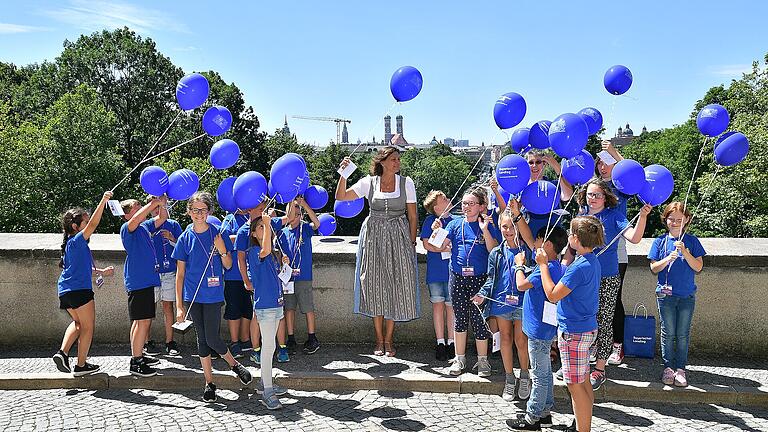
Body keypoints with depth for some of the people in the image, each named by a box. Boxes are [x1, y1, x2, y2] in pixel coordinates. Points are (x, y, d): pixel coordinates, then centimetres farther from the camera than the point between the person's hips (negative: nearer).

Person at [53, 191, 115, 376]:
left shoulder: (71, 244, 17)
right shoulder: (77, 240, -10)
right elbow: (93, 225, -23)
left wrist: (102, 272, 26)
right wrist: (103, 201, -26)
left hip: (65, 291, 9)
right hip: (79, 290, -9)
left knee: (78, 322, 25)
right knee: (88, 327, 3)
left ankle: (63, 352, 9)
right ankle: (81, 365, 7)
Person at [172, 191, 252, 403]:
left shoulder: (218, 234, -2)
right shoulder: (185, 238, 1)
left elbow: (228, 265, 4)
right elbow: (180, 273, 3)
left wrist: (223, 250, -17)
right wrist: (179, 305, 0)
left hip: (213, 295, -2)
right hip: (193, 297, 2)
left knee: (212, 339, -6)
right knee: (202, 339, 9)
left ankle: (234, 364, 21)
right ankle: (209, 383, 20)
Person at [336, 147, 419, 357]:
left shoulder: (406, 183, 1)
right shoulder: (369, 182, 1)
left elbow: (413, 216, 3)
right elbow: (341, 197, -2)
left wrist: (412, 243, -2)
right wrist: (343, 174, -14)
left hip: (398, 237, 0)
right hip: (373, 237, 0)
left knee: (395, 286, 0)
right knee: (376, 286, 3)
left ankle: (388, 340, 12)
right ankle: (379, 340, 15)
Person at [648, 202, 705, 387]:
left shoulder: (692, 241, 1)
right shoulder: (660, 241, 0)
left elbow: (698, 267, -4)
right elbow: (653, 268, -1)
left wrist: (685, 252, -17)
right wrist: (668, 259, -18)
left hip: (687, 295, 1)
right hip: (666, 294, 0)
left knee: (683, 334, 7)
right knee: (668, 333, 6)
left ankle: (680, 368, 17)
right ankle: (668, 367, 17)